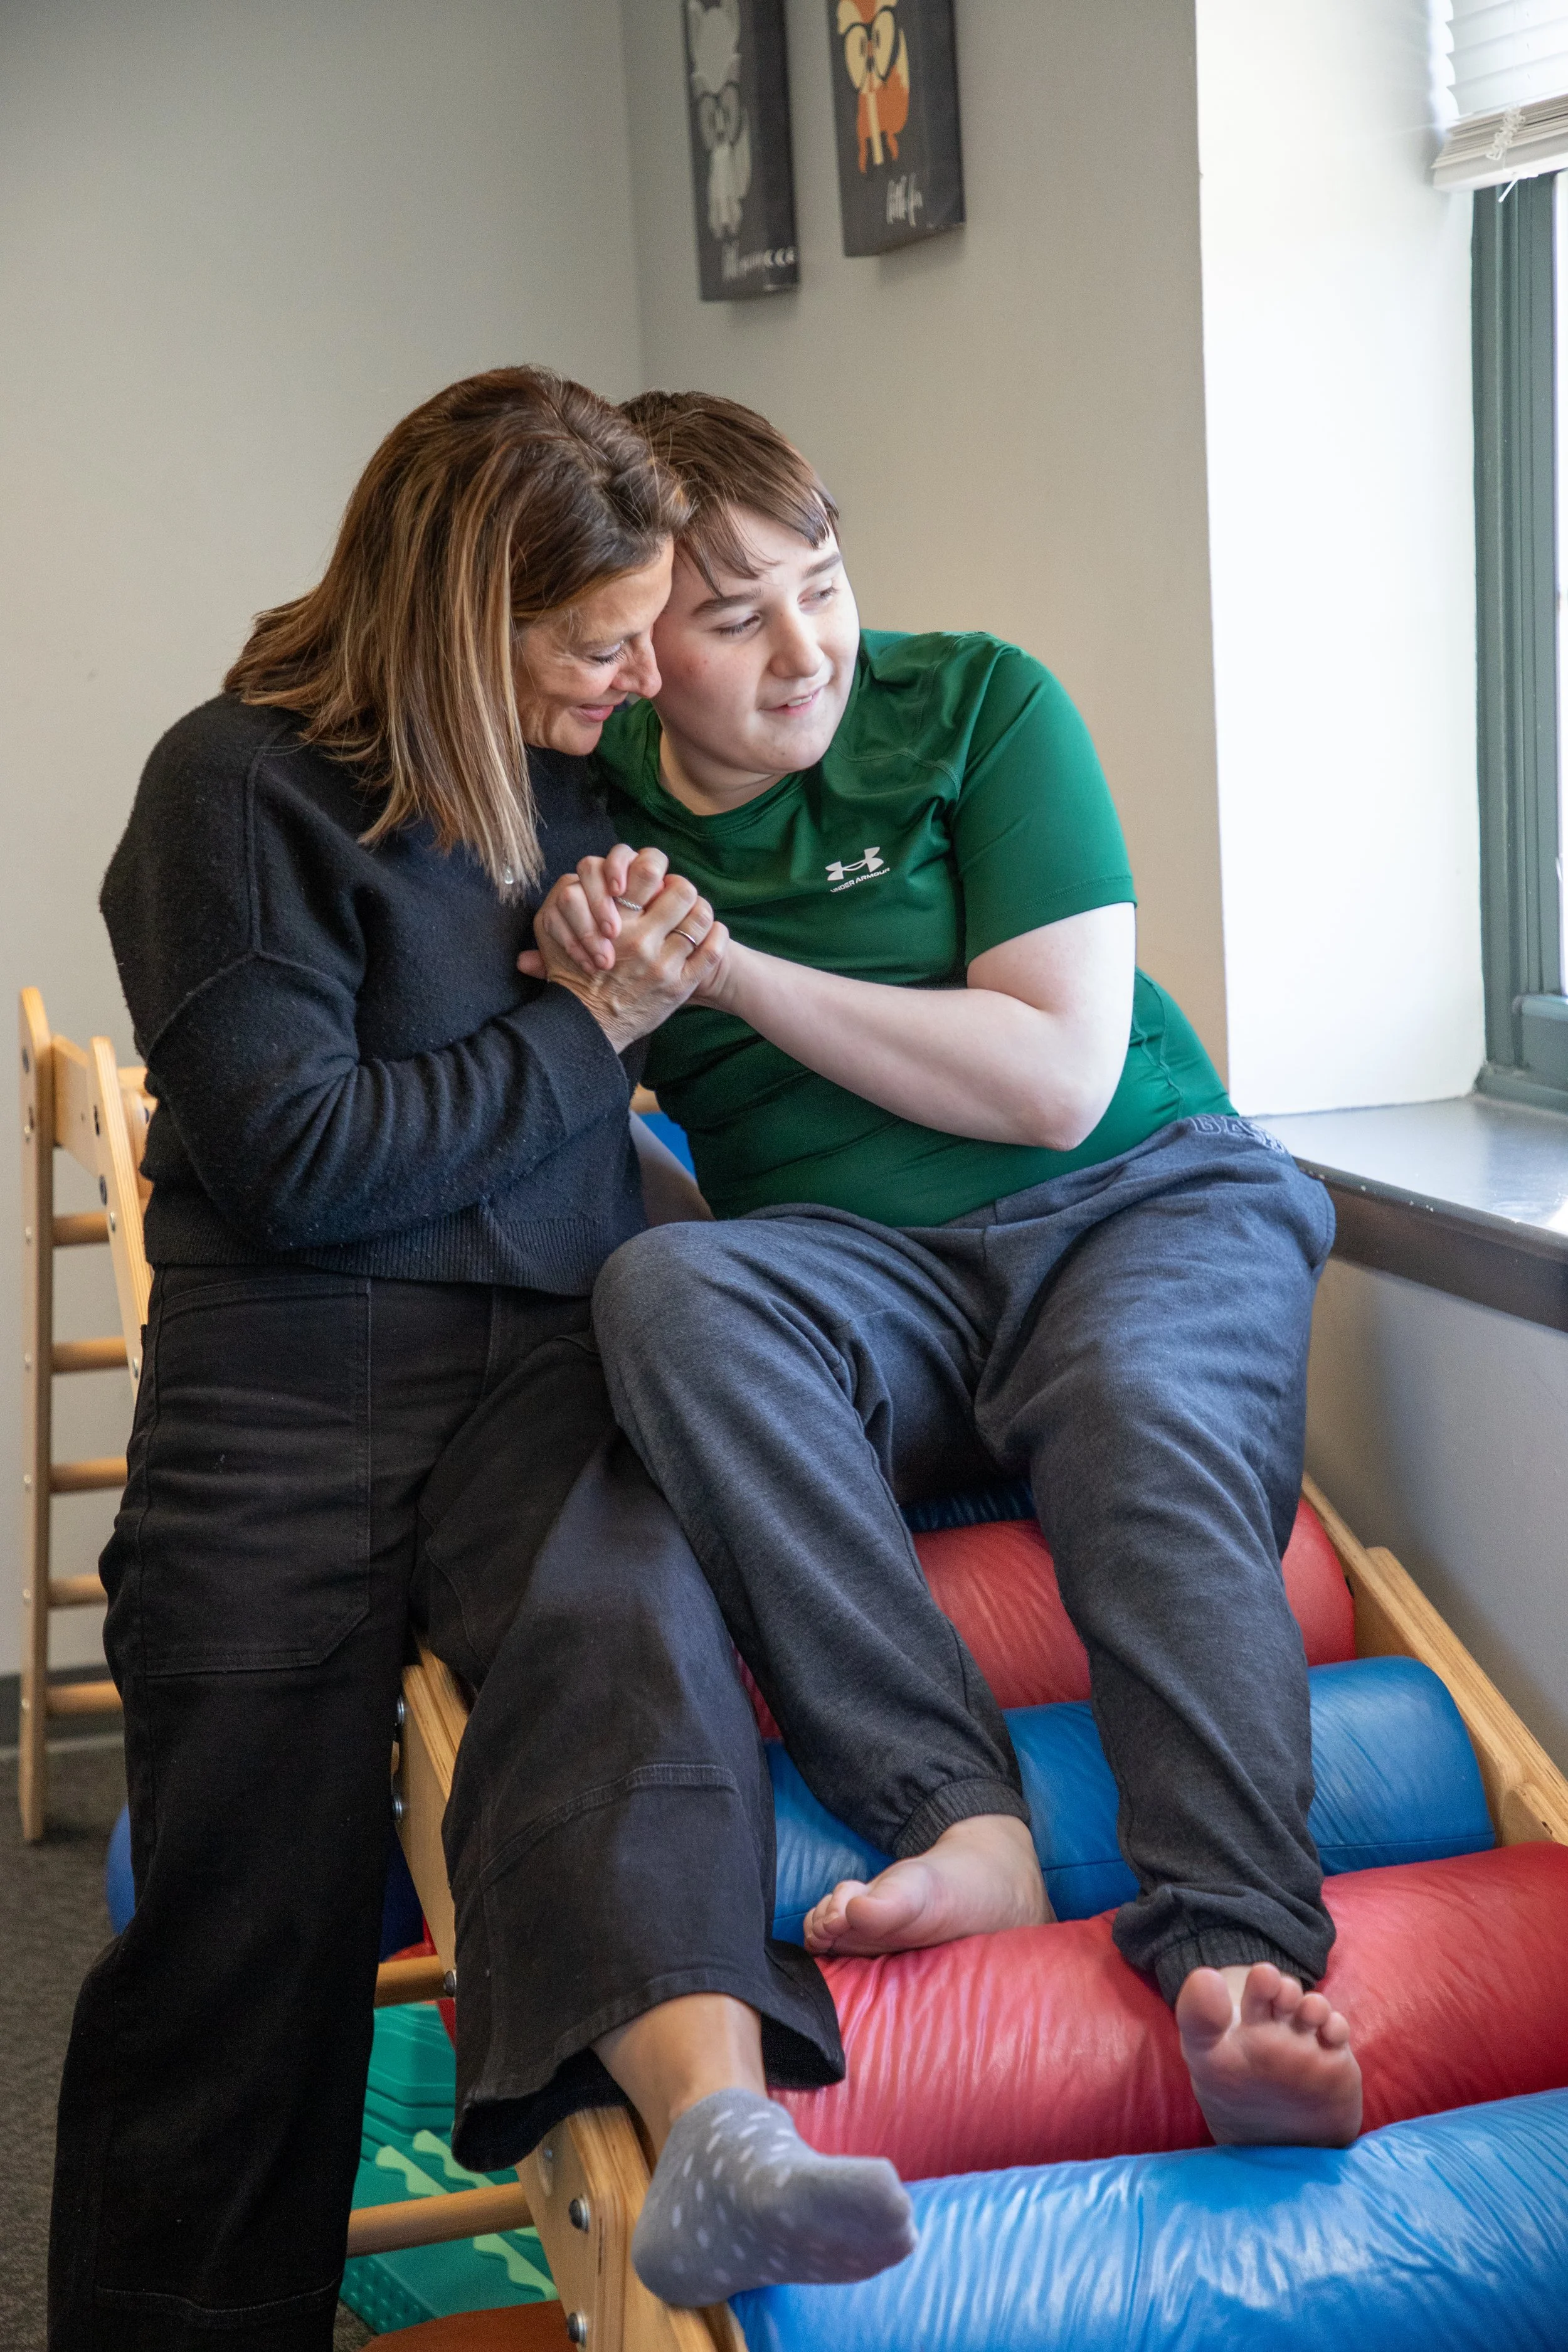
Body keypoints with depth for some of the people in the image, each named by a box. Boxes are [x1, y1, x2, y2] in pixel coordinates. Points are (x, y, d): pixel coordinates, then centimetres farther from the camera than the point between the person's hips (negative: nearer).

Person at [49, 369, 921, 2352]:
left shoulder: (582, 764, 17)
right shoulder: (240, 787, -2)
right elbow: (293, 1162, -9)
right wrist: (589, 1027, -4)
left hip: (553, 1356, 3)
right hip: (295, 1371, -3)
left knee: (626, 1630, -31)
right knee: (251, 1926, -6)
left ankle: (713, 2118, -54)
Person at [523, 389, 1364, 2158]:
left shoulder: (979, 706, -2)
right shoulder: (593, 807, 7)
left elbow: (1060, 1078, -10)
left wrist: (725, 966, -11)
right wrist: (598, 992, -9)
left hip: (1138, 1201, -1)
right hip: (858, 1274, 2)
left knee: (1147, 1422, -35)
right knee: (663, 1288, -31)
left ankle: (1237, 1960, -52)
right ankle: (960, 1822, -40)